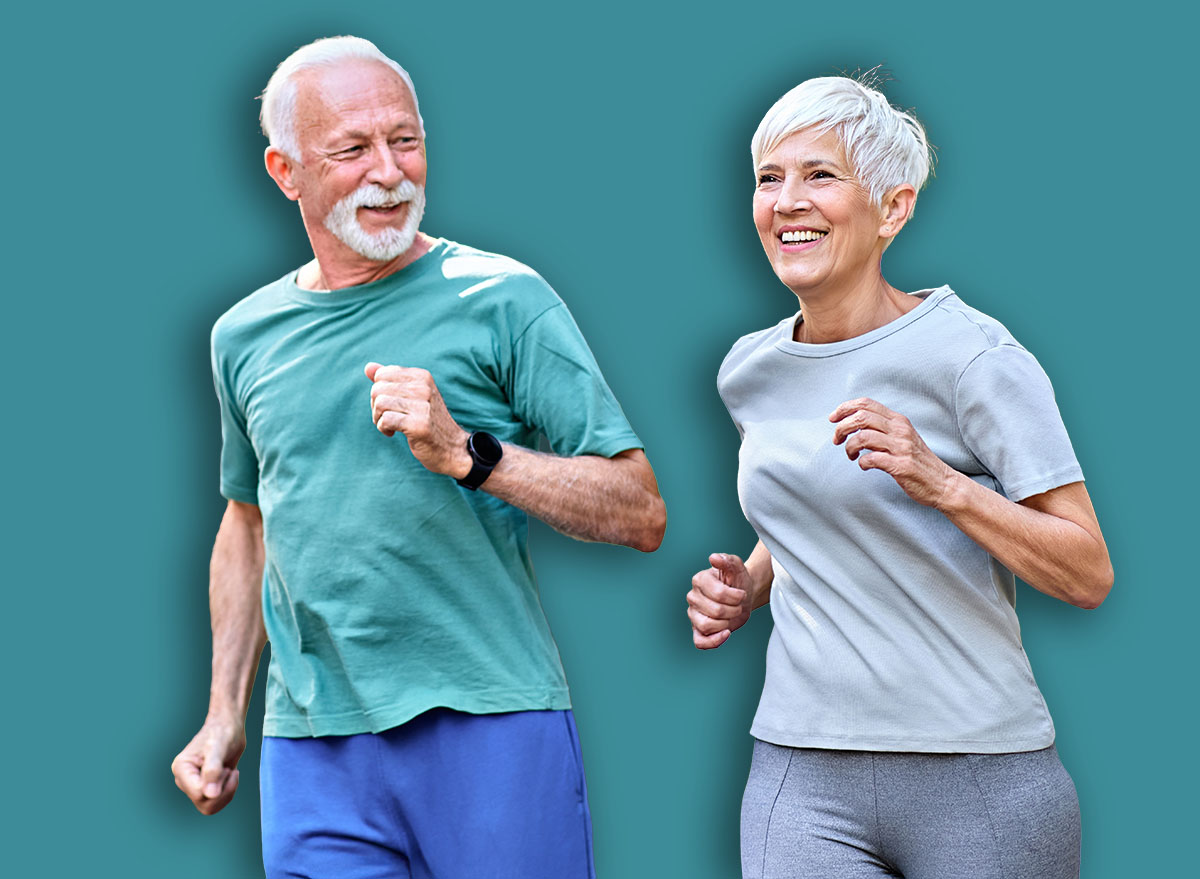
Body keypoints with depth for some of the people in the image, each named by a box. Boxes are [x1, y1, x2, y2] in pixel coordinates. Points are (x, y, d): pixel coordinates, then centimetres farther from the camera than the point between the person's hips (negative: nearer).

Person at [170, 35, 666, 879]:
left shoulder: (503, 301, -4)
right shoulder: (246, 335, 12)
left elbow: (641, 514, -6)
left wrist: (466, 454, -18)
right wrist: (225, 713, 23)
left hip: (492, 723, -3)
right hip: (313, 747, 4)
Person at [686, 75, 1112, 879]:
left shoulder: (972, 355, -8)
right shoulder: (750, 371, 9)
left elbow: (1088, 575, -11)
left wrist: (939, 483, -23)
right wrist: (746, 589, 7)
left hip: (979, 777, -3)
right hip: (804, 777, 4)